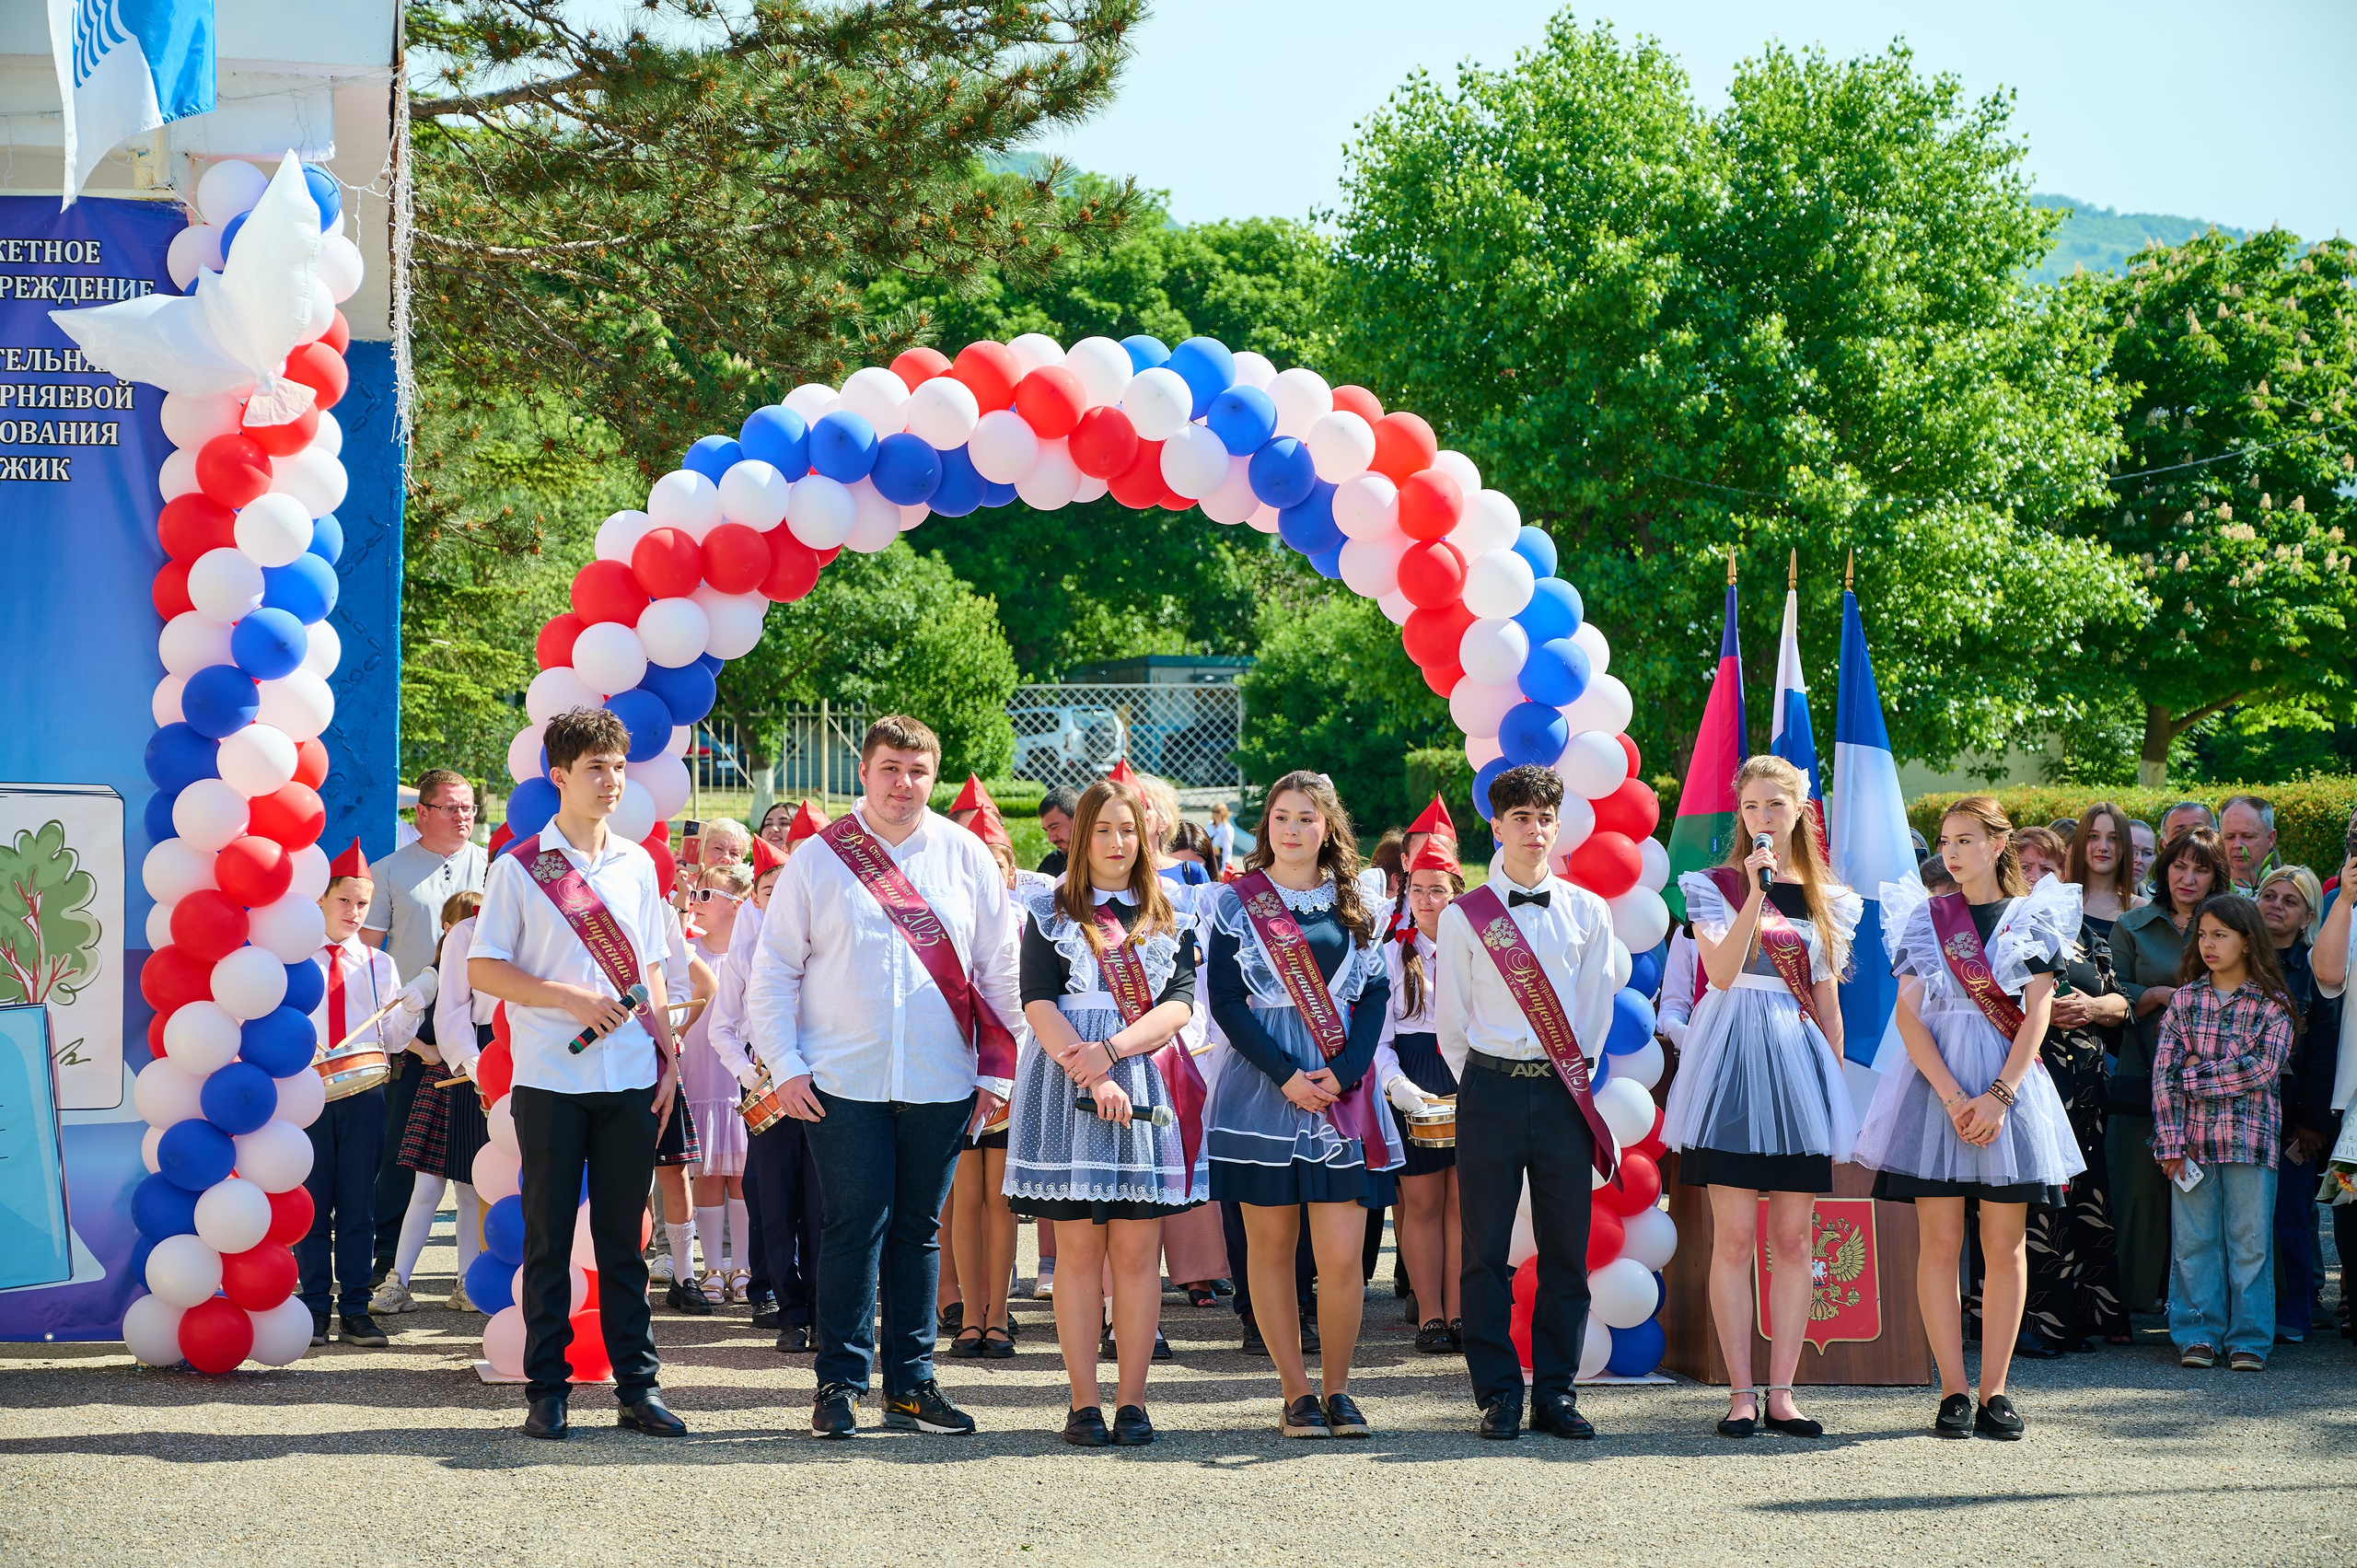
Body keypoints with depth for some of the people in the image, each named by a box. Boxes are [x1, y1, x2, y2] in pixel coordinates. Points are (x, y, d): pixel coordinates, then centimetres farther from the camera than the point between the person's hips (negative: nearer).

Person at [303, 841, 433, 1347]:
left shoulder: (379, 965, 11)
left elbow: (393, 1040, 8)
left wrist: (414, 1006, -9)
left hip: (364, 1096, 1)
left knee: (358, 1205, 3)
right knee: (311, 1205, 2)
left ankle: (355, 1311, 6)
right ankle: (316, 1309, 8)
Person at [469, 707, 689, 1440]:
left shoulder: (637, 865, 13)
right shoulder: (520, 868, 0)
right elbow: (482, 970, -3)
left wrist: (668, 1056, 9)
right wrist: (569, 999, -14)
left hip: (630, 1080, 3)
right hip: (550, 1080, -3)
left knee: (623, 1235, 6)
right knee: (549, 1236, 1)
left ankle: (637, 1386, 9)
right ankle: (547, 1390, 7)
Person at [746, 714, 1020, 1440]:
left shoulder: (965, 855, 7)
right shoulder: (817, 861, 3)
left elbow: (999, 967, 10)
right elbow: (773, 971, 5)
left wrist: (997, 1070, 6)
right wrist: (784, 1065, -4)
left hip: (941, 1082, 2)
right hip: (843, 1081, -2)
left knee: (918, 1228, 7)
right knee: (855, 1224, -5)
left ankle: (910, 1382, 14)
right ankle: (840, 1381, 2)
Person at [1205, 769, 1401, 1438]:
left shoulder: (1352, 906, 11)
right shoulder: (1237, 901, 4)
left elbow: (1375, 994, 6)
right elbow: (1225, 1000, -2)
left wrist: (1343, 1071, -10)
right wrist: (1286, 1075, -12)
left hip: (1342, 1088, 1)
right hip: (1262, 1083, -1)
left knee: (1342, 1256, -6)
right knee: (1271, 1245, 2)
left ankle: (1337, 1388, 7)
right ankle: (1296, 1393, 9)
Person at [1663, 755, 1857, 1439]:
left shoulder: (1827, 899, 13)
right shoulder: (1717, 885, 3)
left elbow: (1827, 1000, 16)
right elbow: (1721, 972, -13)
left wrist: (1836, 1086, 12)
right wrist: (1757, 891, -18)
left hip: (1802, 1057, 3)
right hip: (1735, 1057, -3)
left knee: (1794, 1239, 2)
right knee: (1734, 1239, -5)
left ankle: (1781, 1393, 6)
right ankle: (1741, 1393, 0)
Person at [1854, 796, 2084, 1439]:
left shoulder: (2033, 916, 7)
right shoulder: (1924, 916, 8)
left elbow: (2036, 1015, 0)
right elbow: (1908, 1012, -1)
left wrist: (1998, 1096, -13)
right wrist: (1952, 1096, -13)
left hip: (2009, 1081, 0)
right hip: (1936, 1081, 0)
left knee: (2004, 1246, 0)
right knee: (1940, 1242, -3)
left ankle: (1994, 1390, 5)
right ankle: (1953, 1391, 0)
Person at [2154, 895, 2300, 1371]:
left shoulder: (2273, 1006, 1)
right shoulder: (2184, 998, 7)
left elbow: (2262, 1068, -11)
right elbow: (2164, 1071, 2)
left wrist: (2195, 1078, -10)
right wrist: (2171, 1141, -6)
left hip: (2250, 1136, -2)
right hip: (2194, 1136, 2)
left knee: (2250, 1242, 1)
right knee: (2193, 1241, 3)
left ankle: (2248, 1340, 7)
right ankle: (2198, 1335, 10)